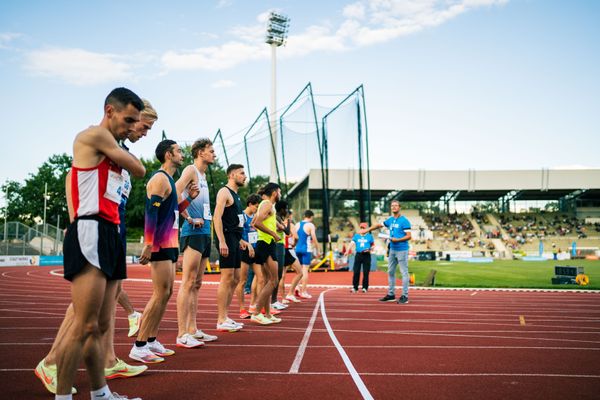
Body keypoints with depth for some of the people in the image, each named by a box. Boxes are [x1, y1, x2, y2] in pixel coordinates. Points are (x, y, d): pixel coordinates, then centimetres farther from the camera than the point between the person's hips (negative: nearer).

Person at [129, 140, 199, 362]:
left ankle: (151, 341, 18)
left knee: (167, 293, 11)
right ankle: (139, 347, -6)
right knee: (161, 294, -11)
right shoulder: (160, 179, -11)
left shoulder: (169, 180, 19)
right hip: (160, 244, -10)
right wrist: (148, 245, -25)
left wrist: (188, 198, 15)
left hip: (170, 244, 10)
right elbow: (151, 213, -20)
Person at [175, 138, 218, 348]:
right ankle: (182, 335, -10)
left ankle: (193, 330, 17)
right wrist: (190, 219, -17)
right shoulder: (191, 170, -7)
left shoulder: (202, 175, 21)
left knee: (197, 284, 11)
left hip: (204, 233, 10)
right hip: (193, 233, -10)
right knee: (188, 282, -10)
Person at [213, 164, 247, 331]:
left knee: (235, 279, 11)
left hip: (235, 241, 10)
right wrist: (222, 241, -26)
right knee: (227, 278, -9)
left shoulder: (235, 195, 21)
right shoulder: (224, 192, -9)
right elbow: (217, 217, -19)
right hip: (227, 240, -10)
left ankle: (225, 316, 18)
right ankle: (221, 320, -5)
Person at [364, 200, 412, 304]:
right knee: (390, 272, 12)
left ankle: (405, 296, -1)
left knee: (404, 273, -4)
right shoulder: (390, 220, 10)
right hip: (392, 249, 8)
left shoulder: (404, 220, -10)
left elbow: (408, 236, -13)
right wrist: (367, 230, 20)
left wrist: (397, 240, -22)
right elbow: (379, 225, 24)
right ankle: (391, 294, 21)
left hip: (402, 250, -8)